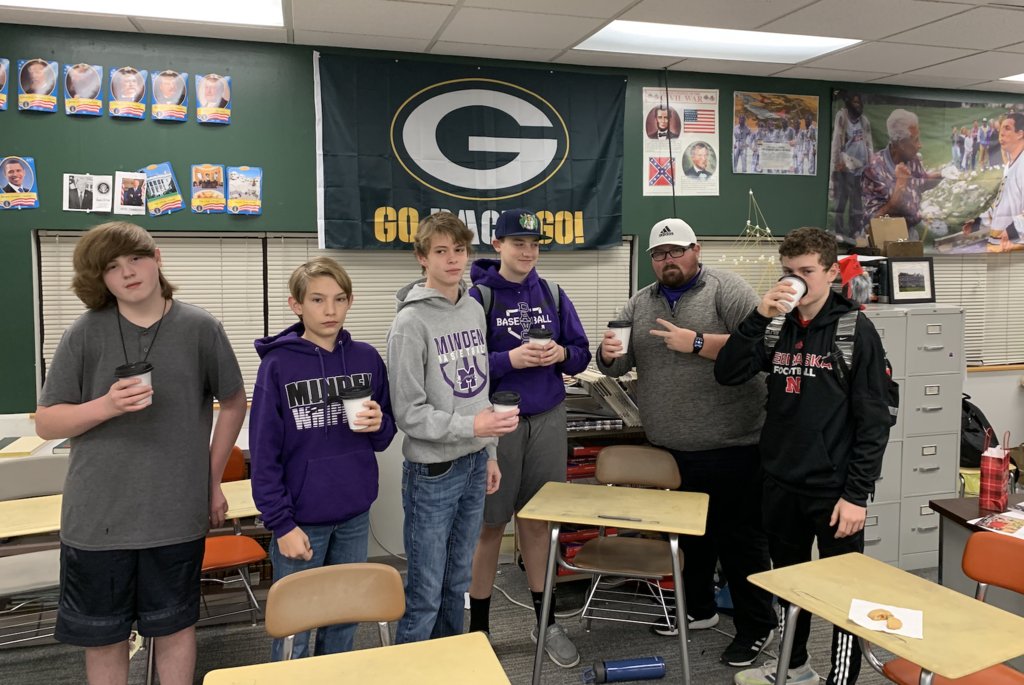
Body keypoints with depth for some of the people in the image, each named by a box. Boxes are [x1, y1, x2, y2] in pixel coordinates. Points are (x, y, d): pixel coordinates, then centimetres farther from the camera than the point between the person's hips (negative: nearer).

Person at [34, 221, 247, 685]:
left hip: (177, 515, 0)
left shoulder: (201, 329, -5)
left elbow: (234, 403, 8)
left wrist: (214, 479, 8)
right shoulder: (85, 334, -5)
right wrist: (106, 406, -19)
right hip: (96, 518, 1)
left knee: (174, 628, 15)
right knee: (102, 638, 15)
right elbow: (46, 423, 0)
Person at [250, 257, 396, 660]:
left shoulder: (367, 359, 0)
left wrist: (379, 425, -14)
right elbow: (264, 453, -10)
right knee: (293, 628, 8)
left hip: (355, 514, 4)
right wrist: (281, 523, -13)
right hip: (302, 517, -4)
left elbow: (385, 436, 9)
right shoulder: (278, 365, -10)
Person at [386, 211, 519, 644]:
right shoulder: (411, 322, -14)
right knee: (425, 594, 4)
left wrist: (489, 452, 14)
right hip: (432, 471, -7)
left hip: (474, 465, 7)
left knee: (458, 582, 20)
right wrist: (470, 426, -25)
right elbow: (408, 413, -16)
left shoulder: (474, 309, 7)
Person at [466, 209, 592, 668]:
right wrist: (509, 360, -23)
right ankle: (478, 627, 25)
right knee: (490, 525, 8)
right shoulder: (477, 297, -8)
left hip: (548, 420, 4)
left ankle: (545, 622, 30)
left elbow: (581, 352, 10)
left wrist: (562, 355, -11)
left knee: (537, 521, 15)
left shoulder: (553, 295, 6)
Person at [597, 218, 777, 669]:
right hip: (668, 448, 6)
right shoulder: (639, 304, 10)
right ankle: (697, 608, 36)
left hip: (729, 445, -6)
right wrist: (609, 354, -14)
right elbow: (618, 366, 9)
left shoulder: (727, 290, -7)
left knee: (739, 536, 4)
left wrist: (697, 343, -22)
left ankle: (758, 626, 19)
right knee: (688, 531, 19)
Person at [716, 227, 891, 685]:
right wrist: (758, 317, -13)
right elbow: (728, 374, -2)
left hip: (833, 488, -5)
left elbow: (874, 420, -10)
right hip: (781, 483, 6)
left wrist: (857, 494, -13)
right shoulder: (779, 328, 5)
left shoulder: (855, 330, -9)